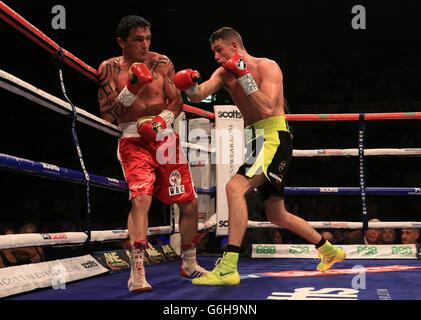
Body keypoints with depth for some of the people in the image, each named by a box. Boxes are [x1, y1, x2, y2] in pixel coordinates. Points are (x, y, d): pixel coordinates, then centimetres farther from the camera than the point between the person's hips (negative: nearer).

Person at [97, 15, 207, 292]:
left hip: (166, 138, 4)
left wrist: (162, 120, -15)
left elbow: (177, 101, 5)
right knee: (141, 197, -25)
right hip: (134, 141, -4)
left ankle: (189, 264, 27)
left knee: (190, 202, 7)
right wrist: (132, 87, -18)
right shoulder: (110, 69, 0)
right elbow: (108, 114, -6)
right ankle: (137, 272, -23)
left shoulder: (161, 63, 6)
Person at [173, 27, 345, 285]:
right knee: (277, 216, 15)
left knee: (235, 188, -28)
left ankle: (228, 268, -32)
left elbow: (267, 109, -21)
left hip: (274, 139, -9)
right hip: (256, 141, 9)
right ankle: (329, 250, 35)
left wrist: (244, 76, -22)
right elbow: (199, 95, -7)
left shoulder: (267, 67, -8)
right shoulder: (224, 73, 10)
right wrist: (190, 86, -28)